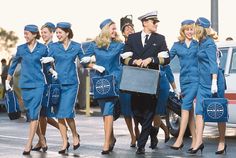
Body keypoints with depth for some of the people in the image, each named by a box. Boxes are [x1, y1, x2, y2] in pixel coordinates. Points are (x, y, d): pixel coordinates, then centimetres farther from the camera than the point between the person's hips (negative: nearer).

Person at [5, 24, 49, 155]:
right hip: (25, 84, 3)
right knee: (31, 114, 7)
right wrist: (7, 81, 19)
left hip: (38, 84, -3)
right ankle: (42, 141, 19)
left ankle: (29, 145, -12)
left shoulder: (43, 48, 0)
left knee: (34, 114, -10)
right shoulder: (21, 49, 7)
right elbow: (13, 65, 17)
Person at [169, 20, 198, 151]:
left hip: (195, 79, -3)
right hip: (184, 79, 3)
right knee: (190, 110, 6)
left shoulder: (198, 45, 7)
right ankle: (194, 140, 10)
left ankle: (180, 139, -16)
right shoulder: (177, 45, 11)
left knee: (185, 106, -15)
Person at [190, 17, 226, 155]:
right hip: (203, 82, 9)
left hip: (213, 80, -8)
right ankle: (199, 142, 0)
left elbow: (213, 63, -17)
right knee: (199, 112, 0)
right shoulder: (202, 43, 14)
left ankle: (222, 142, 9)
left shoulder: (209, 43, -12)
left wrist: (214, 82, -23)